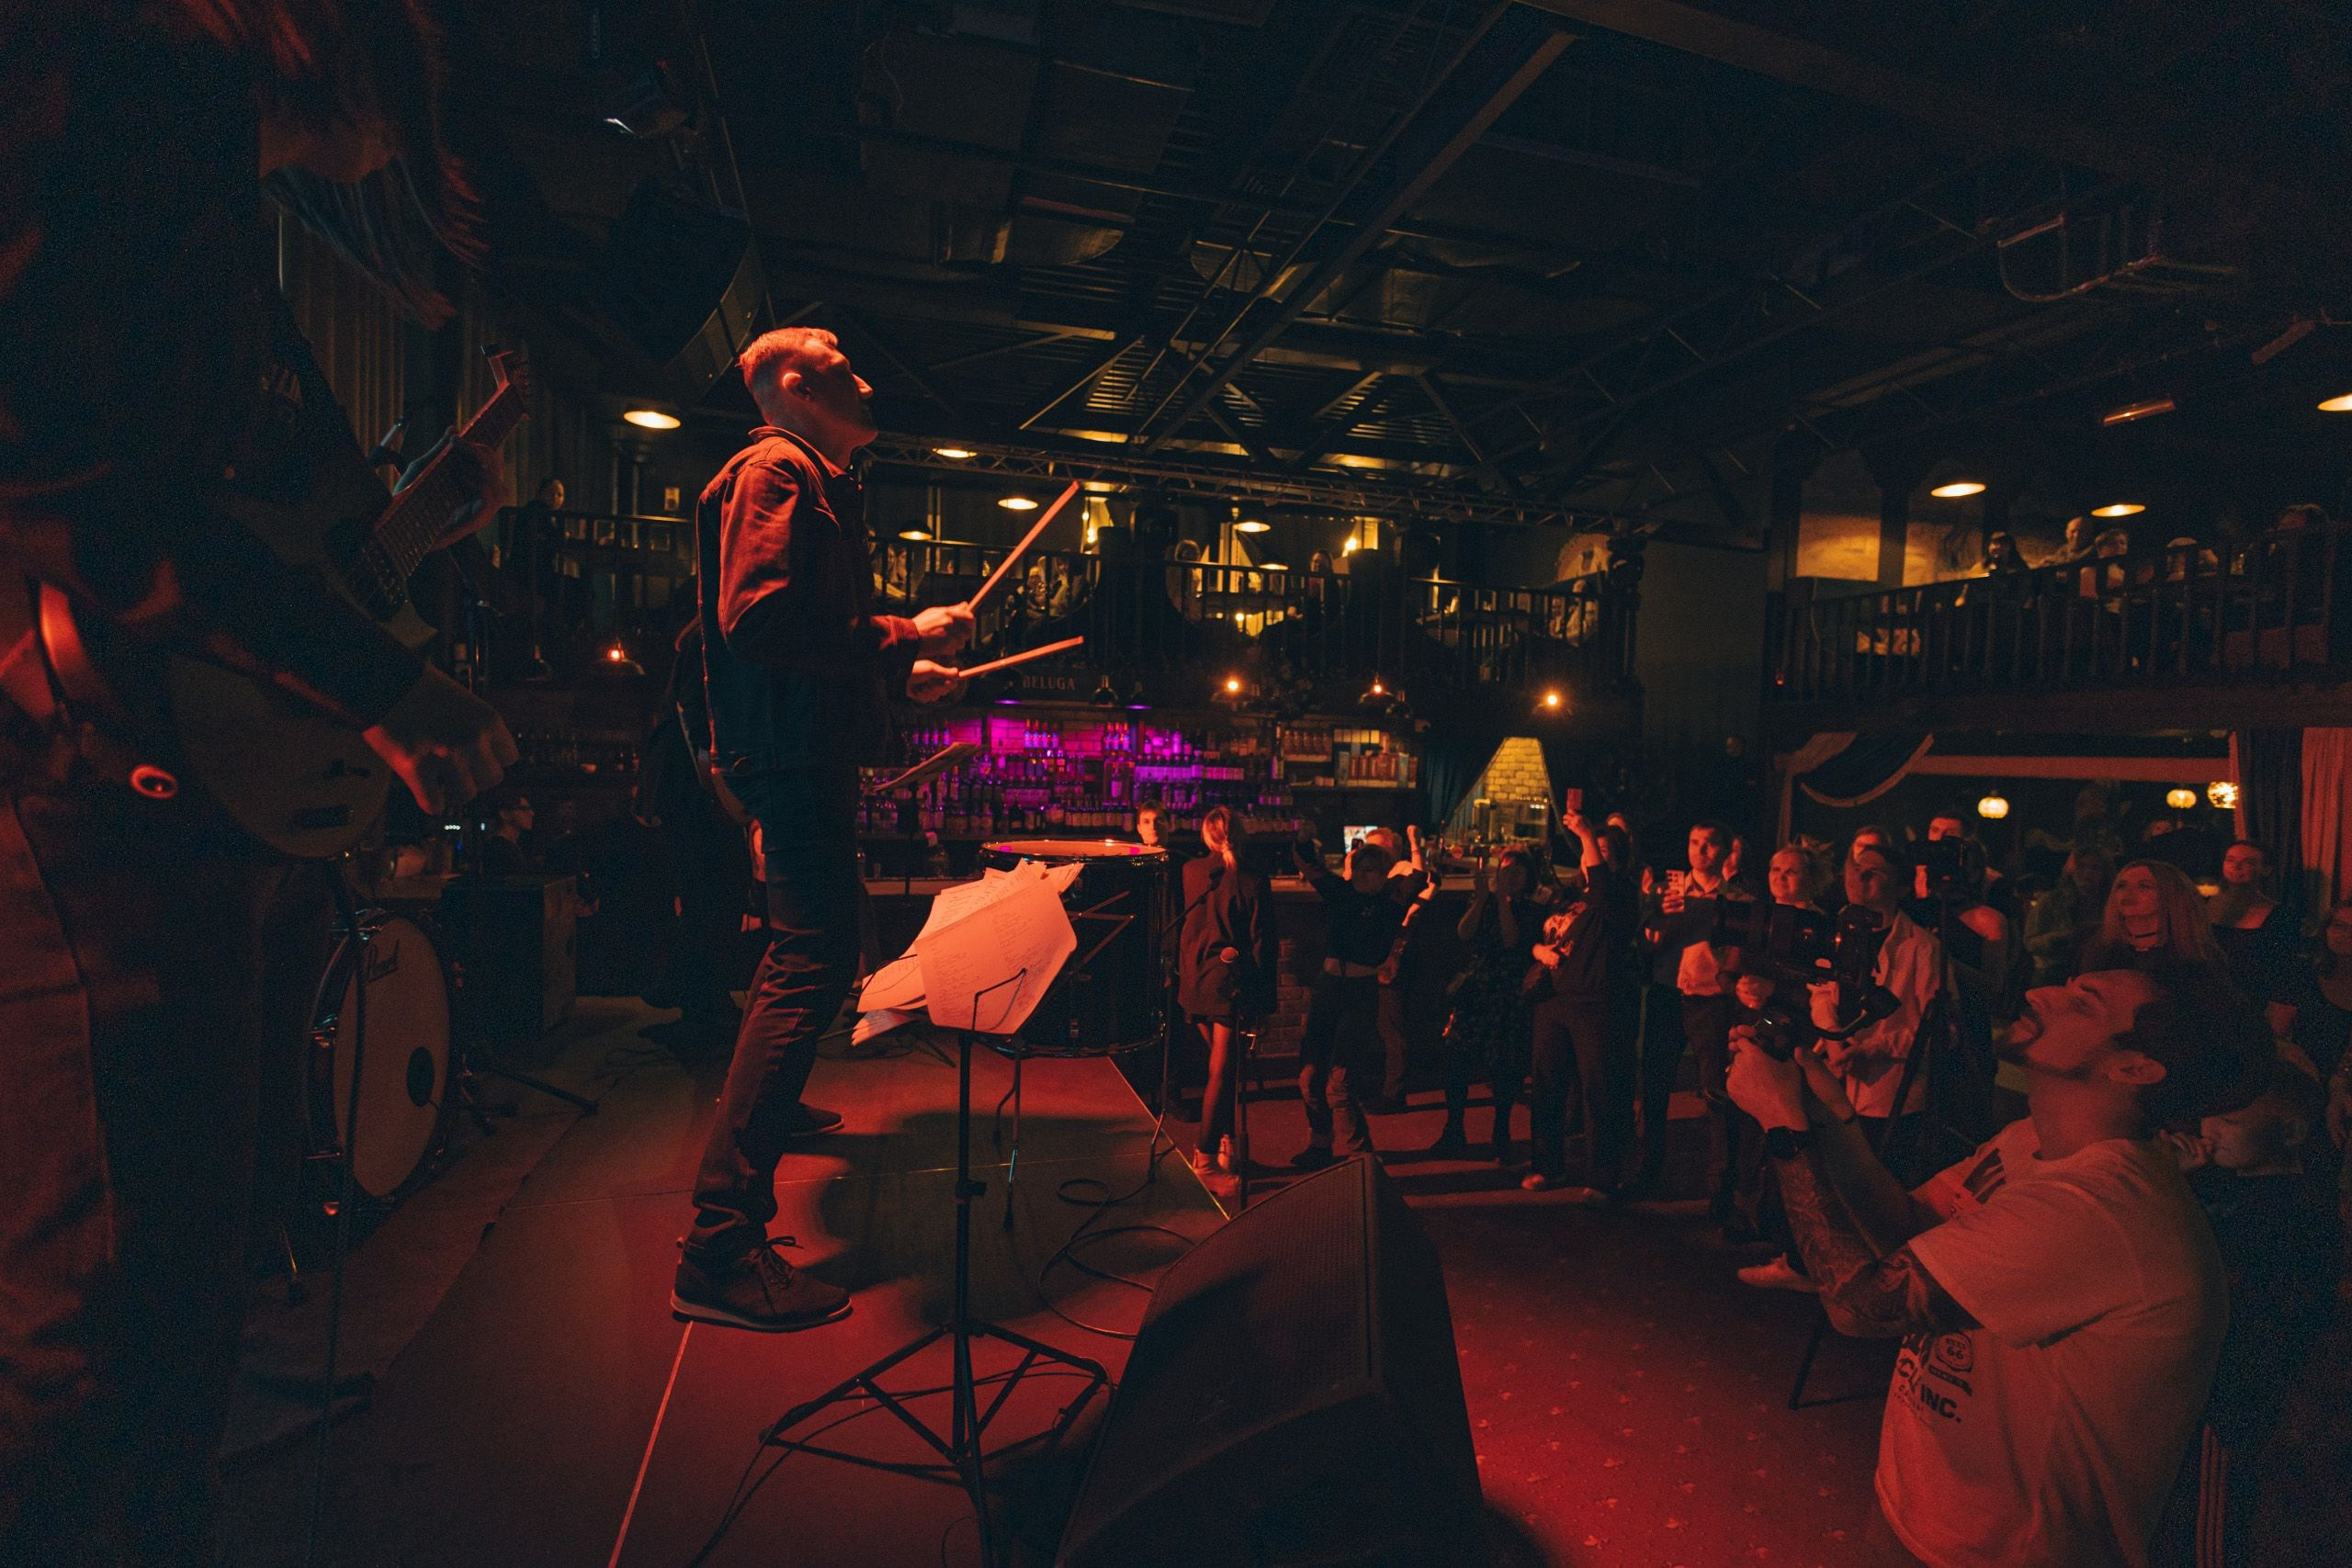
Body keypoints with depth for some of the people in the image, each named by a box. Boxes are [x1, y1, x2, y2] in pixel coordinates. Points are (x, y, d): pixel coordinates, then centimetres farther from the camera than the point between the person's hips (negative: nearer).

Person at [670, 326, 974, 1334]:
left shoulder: (813, 481, 23)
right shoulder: (775, 471, -10)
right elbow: (756, 619, -25)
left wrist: (902, 671, 19)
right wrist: (904, 637, -20)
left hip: (811, 749, 12)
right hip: (791, 752, -12)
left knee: (808, 943, 25)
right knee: (815, 958, -19)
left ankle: (770, 1106, 47)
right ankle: (720, 1246, -19)